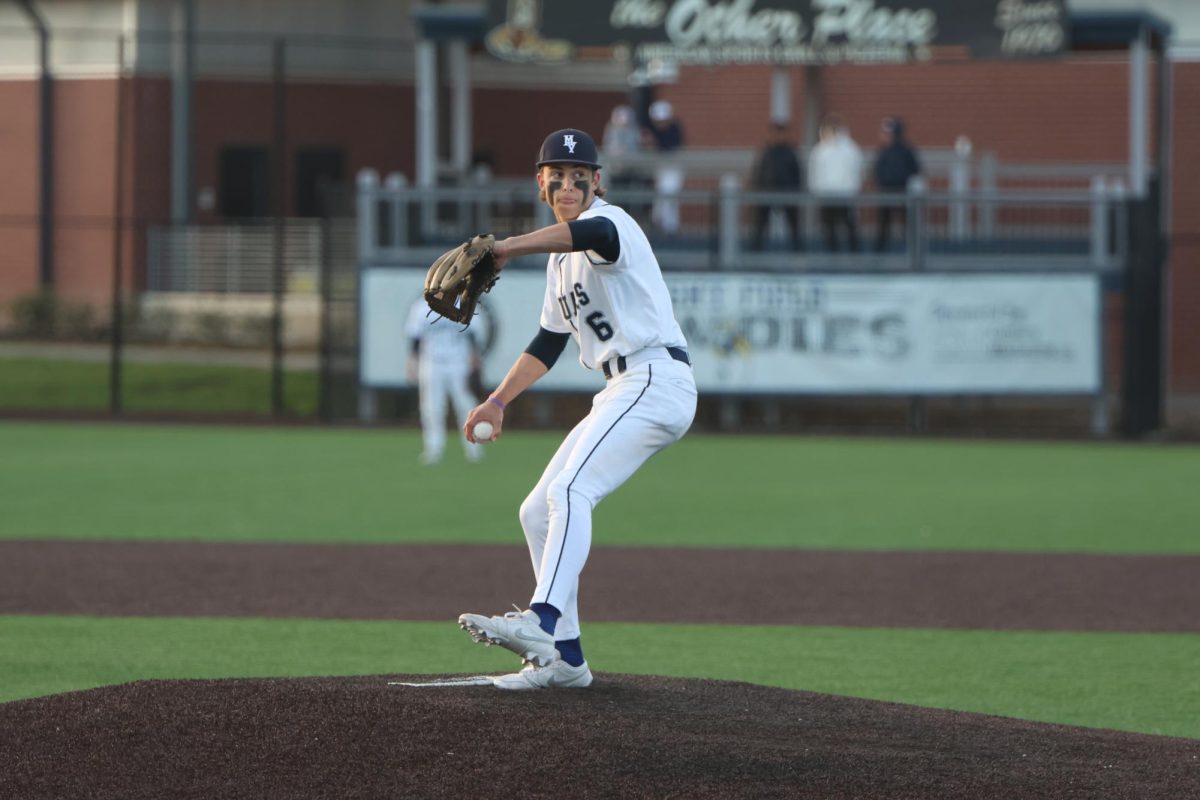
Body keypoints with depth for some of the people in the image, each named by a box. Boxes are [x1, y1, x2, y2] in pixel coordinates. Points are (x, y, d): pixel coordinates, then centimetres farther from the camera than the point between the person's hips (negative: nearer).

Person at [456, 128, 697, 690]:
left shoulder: (609, 221, -8)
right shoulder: (562, 255, 21)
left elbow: (594, 232, -35)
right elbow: (550, 341, 29)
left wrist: (507, 248, -49)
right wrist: (498, 402, 21)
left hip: (656, 380, -10)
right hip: (625, 391, 10)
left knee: (570, 491, -28)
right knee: (538, 512, 9)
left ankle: (542, 620, -44)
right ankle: (563, 658, 10)